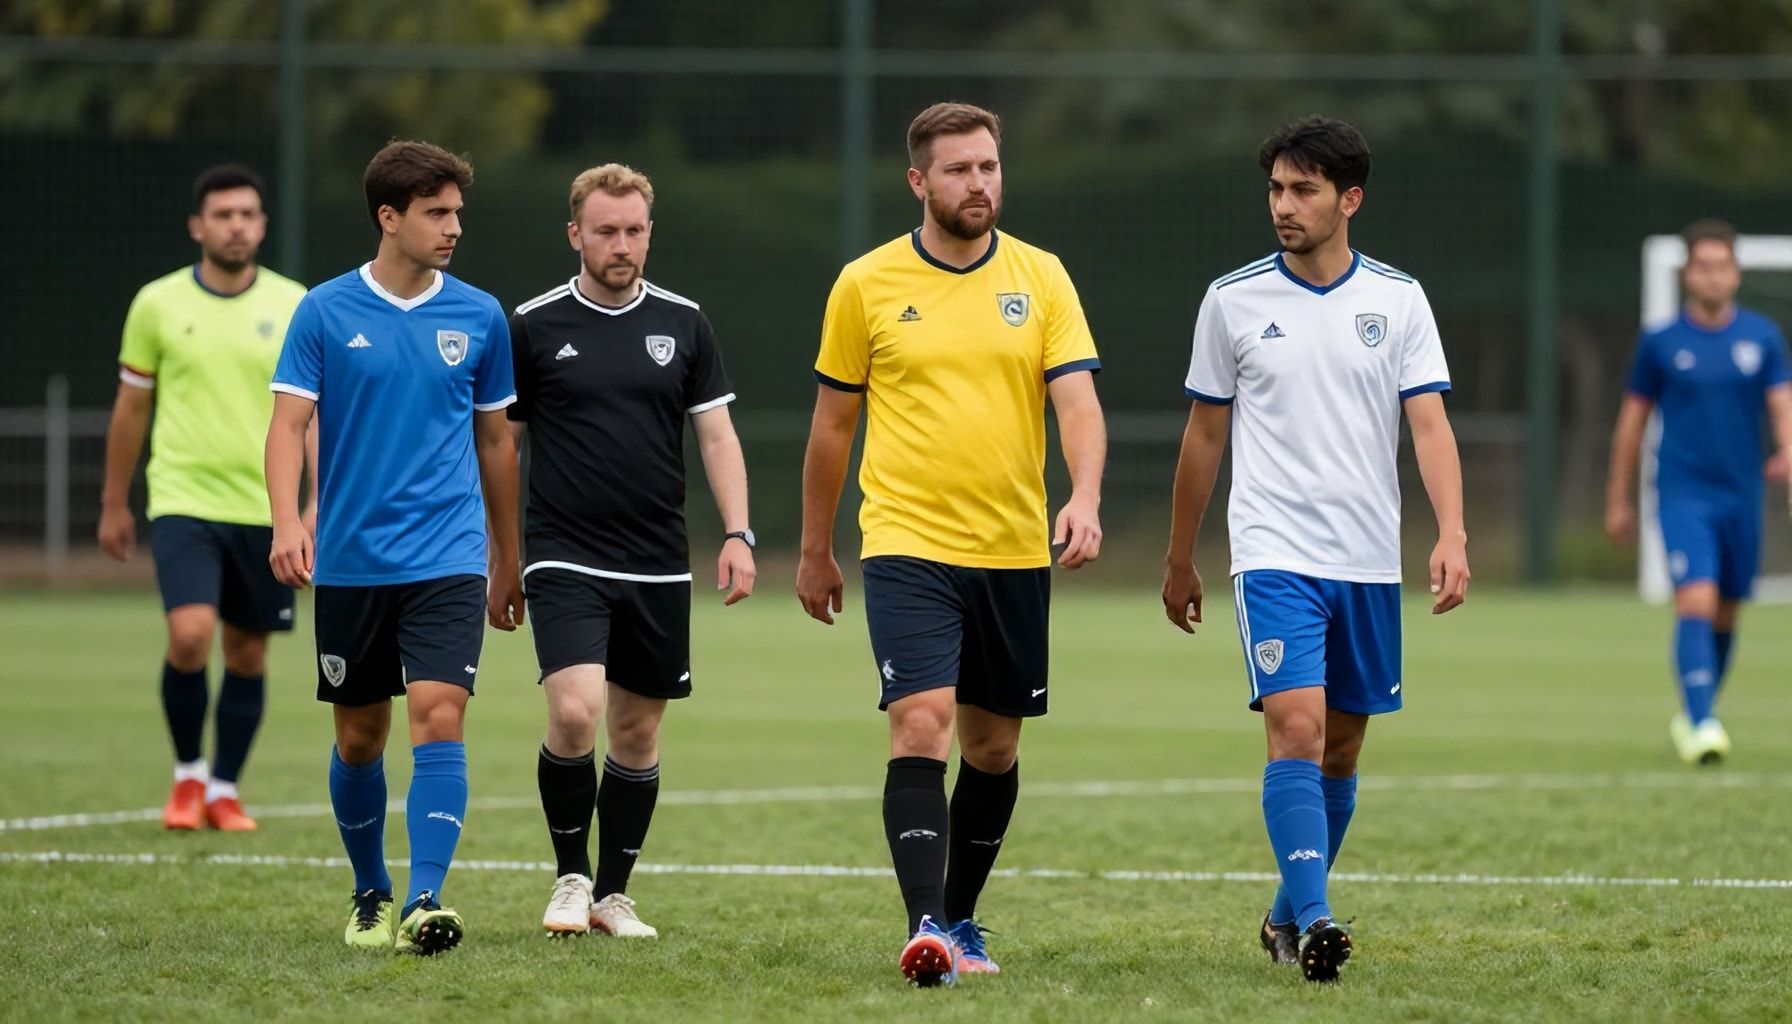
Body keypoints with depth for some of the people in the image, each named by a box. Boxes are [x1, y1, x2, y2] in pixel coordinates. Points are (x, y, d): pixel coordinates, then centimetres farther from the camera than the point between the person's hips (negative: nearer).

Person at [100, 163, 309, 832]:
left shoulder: (295, 307, 1)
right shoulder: (157, 305, 1)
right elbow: (131, 408, 10)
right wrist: (114, 505, 14)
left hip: (265, 510, 2)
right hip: (183, 501, -2)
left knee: (247, 653, 6)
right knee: (189, 637, -17)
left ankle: (224, 790, 22)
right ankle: (187, 773, 5)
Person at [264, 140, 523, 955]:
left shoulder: (479, 316, 5)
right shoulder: (326, 313, -1)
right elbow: (289, 423, -5)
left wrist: (509, 561, 17)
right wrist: (287, 522, -21)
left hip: (448, 559, 0)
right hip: (351, 562, 0)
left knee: (438, 719, -16)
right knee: (359, 736, 9)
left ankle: (424, 902, -20)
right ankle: (369, 894, 28)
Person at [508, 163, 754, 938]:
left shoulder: (683, 323, 6)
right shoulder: (534, 326, -1)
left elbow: (716, 435, 8)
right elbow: (500, 440, 6)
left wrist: (737, 533, -4)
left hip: (658, 565, 3)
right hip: (566, 560, -3)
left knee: (637, 730, 7)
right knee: (574, 711, -19)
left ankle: (612, 894, 19)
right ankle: (570, 878, -1)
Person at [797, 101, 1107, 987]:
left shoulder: (1040, 277, 4)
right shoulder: (867, 284, 0)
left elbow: (1078, 400, -5)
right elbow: (832, 423, 9)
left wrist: (1084, 497, -23)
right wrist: (815, 551, 12)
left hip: (1014, 551, 3)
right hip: (907, 546, -3)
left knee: (993, 746, 11)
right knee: (921, 724, -18)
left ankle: (960, 918, 27)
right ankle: (925, 925, -23)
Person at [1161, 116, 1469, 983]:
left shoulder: (1398, 300, 3)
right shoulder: (1233, 300, 2)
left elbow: (1430, 425, -3)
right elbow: (1204, 435, 10)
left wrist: (1451, 536, -18)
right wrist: (1179, 561, 14)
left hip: (1368, 561, 2)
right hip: (1275, 554, -2)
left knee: (1341, 748, 10)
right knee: (1297, 727, -19)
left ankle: (1288, 918, 26)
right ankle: (1313, 919, -25)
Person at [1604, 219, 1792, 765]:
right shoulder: (1660, 342, 0)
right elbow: (1633, 418, 8)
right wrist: (1618, 500, 10)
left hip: (1741, 494, 3)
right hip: (1684, 494, -3)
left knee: (1725, 615, 11)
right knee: (1696, 602, -19)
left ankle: (1693, 715, 29)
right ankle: (1700, 725, -22)